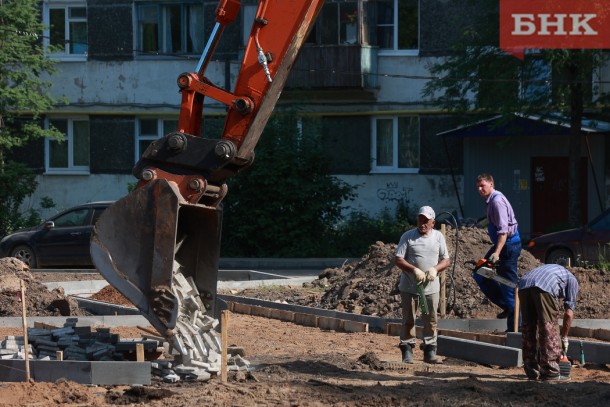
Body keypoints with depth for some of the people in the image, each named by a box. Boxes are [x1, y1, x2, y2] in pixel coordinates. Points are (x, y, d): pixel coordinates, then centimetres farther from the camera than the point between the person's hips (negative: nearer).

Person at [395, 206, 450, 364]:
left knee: (431, 320, 3)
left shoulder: (438, 237, 7)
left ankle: (430, 352, 10)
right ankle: (407, 351, 8)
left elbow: (446, 260, 9)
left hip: (431, 287, 2)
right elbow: (398, 260, -6)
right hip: (409, 287, -2)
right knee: (408, 320, 2)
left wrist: (435, 269, -12)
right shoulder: (408, 236, -2)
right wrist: (414, 270, -20)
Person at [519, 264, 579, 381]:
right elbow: (569, 313, 18)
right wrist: (564, 338, 25)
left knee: (528, 329, 14)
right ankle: (550, 372, -1)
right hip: (545, 287, -6)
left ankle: (531, 371, 16)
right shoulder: (572, 280, 28)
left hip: (524, 284, 6)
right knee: (549, 329, 1)